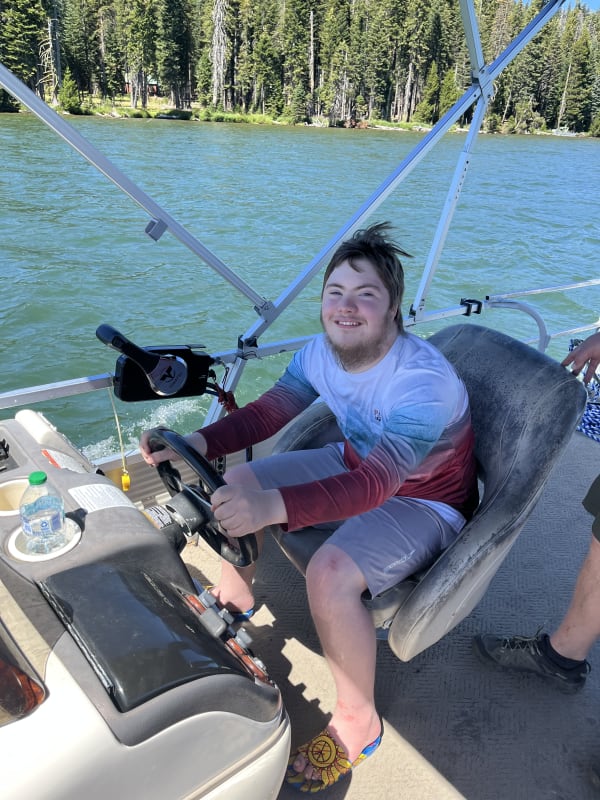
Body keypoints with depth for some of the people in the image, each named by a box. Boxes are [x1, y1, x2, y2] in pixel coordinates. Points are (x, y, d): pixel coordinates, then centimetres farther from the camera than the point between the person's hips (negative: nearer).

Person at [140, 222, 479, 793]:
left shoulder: (425, 381, -35)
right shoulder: (323, 349, -12)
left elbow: (374, 483, -45)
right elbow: (269, 410, -9)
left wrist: (271, 506, -60)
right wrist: (197, 442, -27)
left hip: (424, 500, -7)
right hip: (355, 463, 7)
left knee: (329, 573, -32)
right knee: (238, 482, 2)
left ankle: (357, 724, -4)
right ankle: (234, 598, 29)